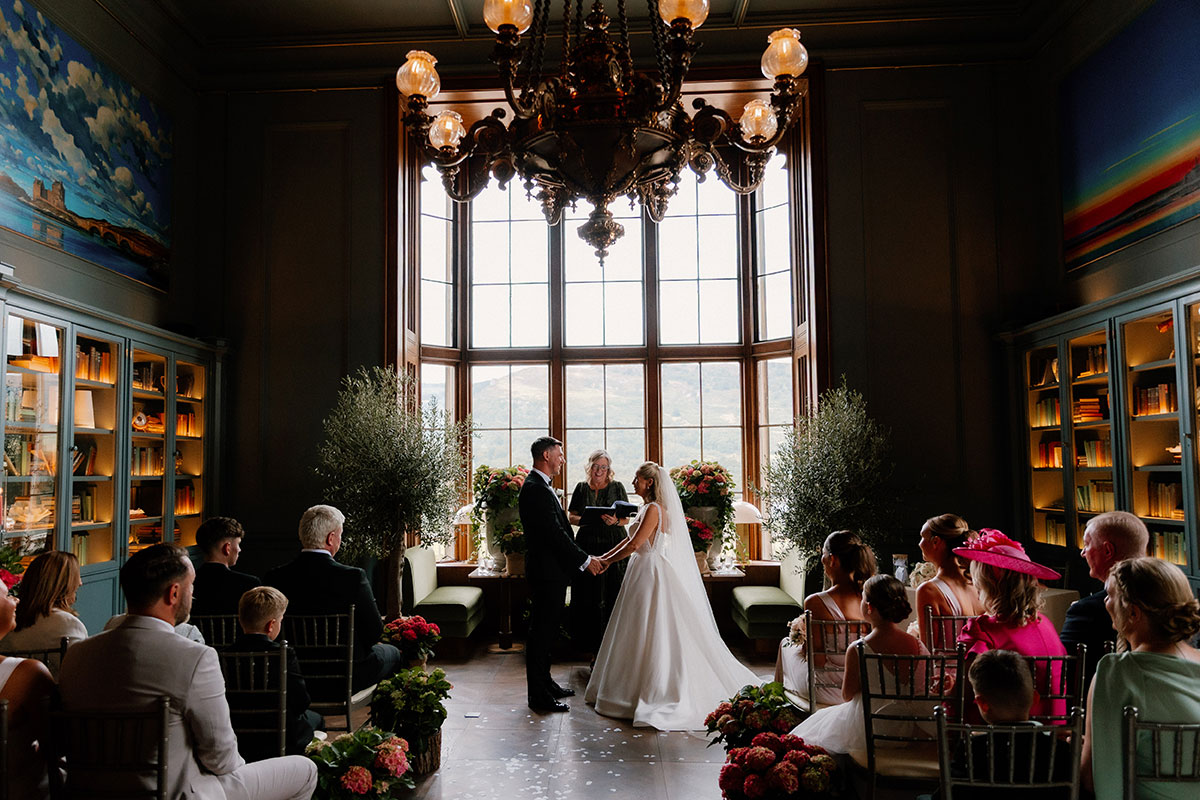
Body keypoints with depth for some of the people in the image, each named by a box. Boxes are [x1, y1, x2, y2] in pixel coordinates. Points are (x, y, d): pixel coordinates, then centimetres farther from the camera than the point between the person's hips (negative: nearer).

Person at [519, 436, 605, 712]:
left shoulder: (542, 486, 15)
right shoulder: (535, 489, -19)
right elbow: (554, 533, -23)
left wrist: (581, 558, 12)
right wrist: (585, 560, -17)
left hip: (552, 570, 11)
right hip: (546, 572, -11)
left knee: (546, 630, 18)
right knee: (541, 631, -2)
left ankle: (545, 683, 30)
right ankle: (538, 695, 6)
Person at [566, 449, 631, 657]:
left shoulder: (617, 487, 6)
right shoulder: (581, 488, 9)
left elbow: (626, 518, 6)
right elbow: (571, 516, 10)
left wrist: (615, 521, -16)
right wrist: (584, 520, -11)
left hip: (613, 545, -1)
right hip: (587, 545, 1)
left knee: (613, 595, -3)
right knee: (588, 596, 0)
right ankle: (589, 644, 10)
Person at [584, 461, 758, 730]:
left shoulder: (654, 509, -18)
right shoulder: (649, 508, 12)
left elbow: (634, 545, -21)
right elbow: (631, 539, 16)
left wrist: (607, 561, -10)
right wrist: (604, 556, 12)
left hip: (653, 576, -10)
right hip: (645, 574, 10)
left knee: (654, 634, -1)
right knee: (643, 633, 15)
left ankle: (656, 690, 8)